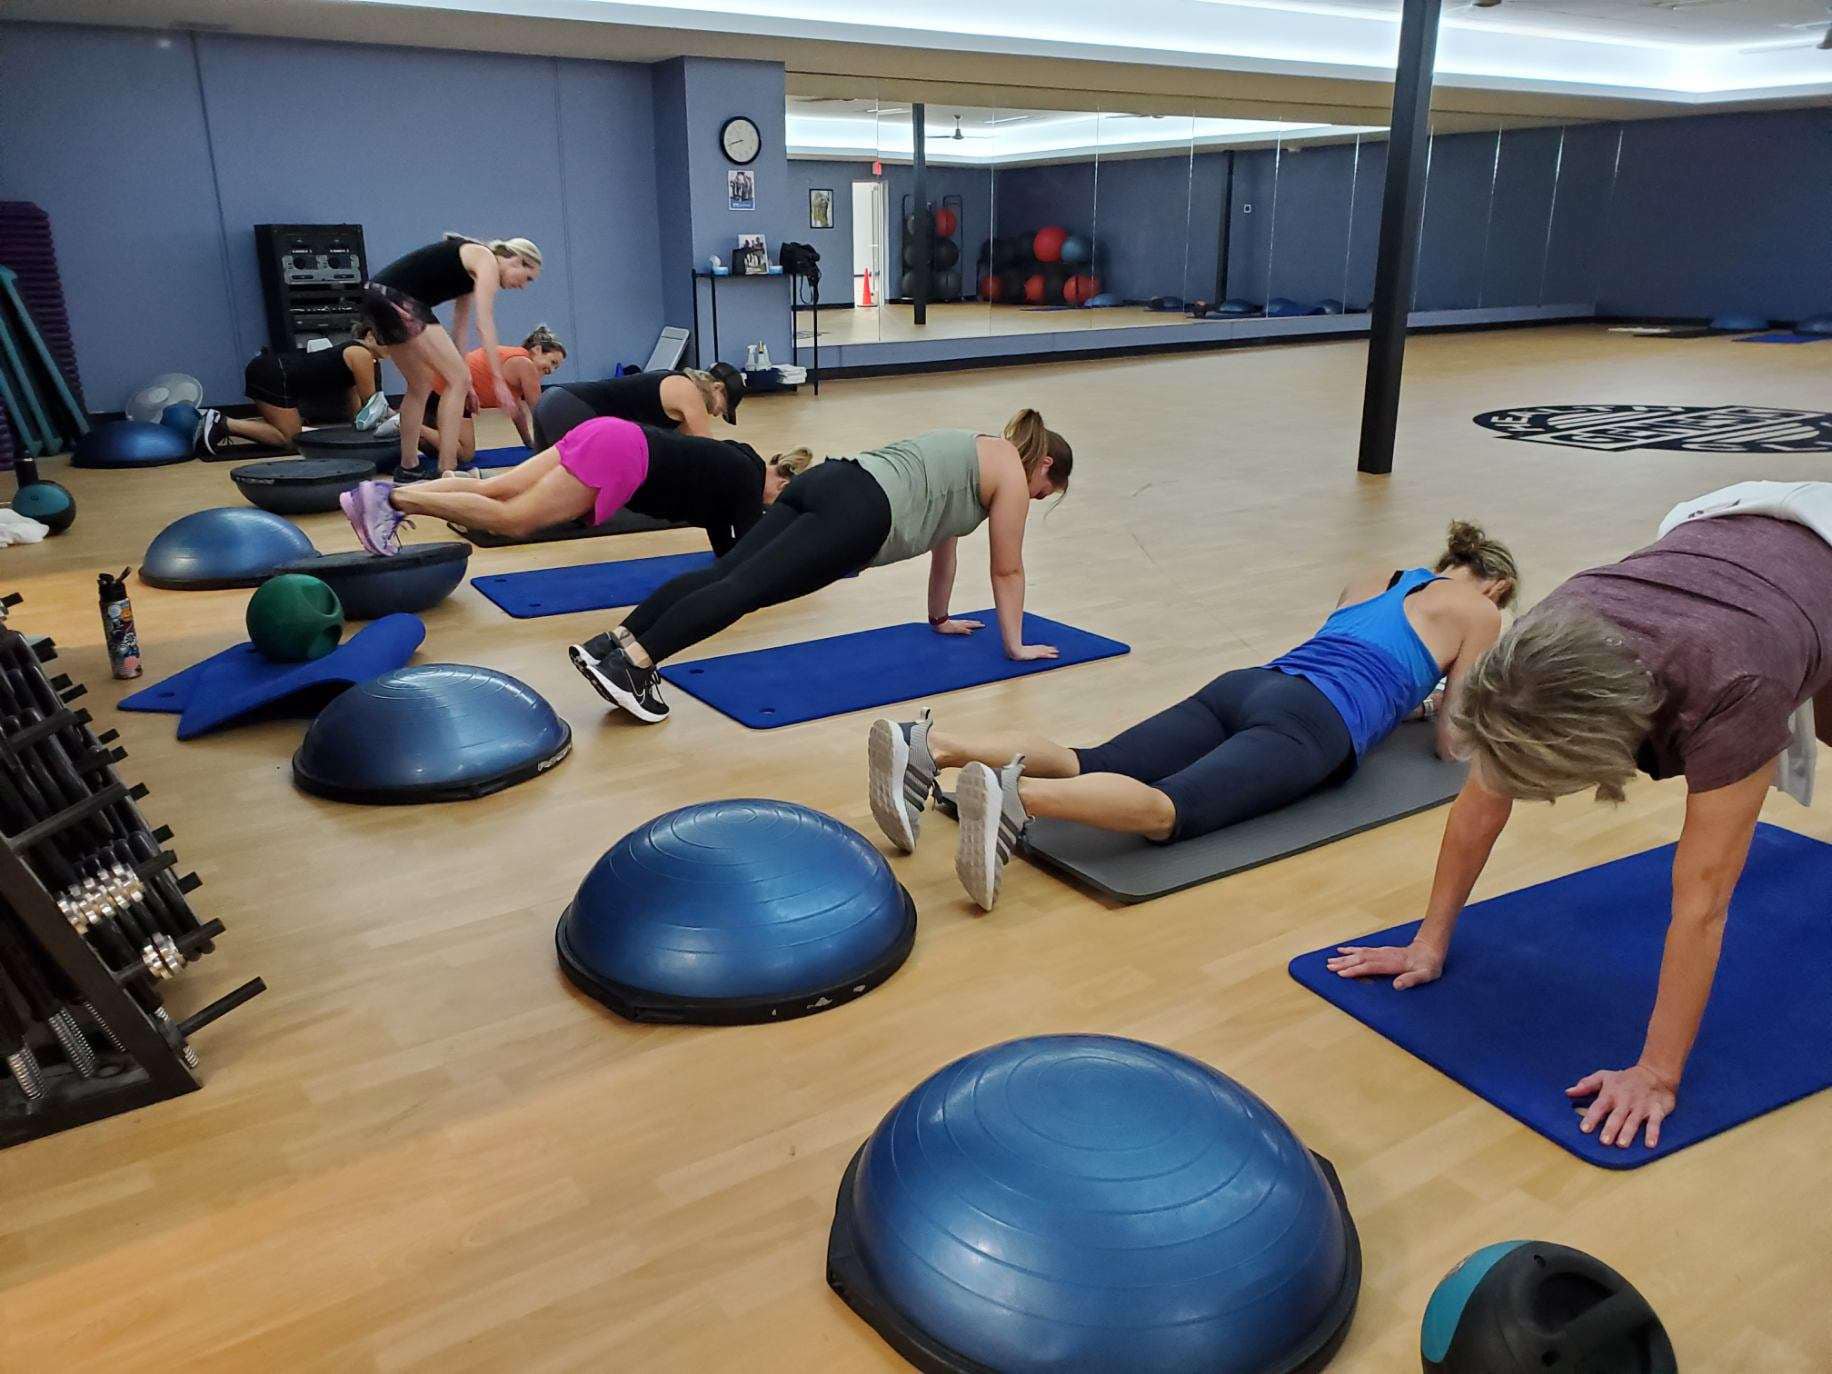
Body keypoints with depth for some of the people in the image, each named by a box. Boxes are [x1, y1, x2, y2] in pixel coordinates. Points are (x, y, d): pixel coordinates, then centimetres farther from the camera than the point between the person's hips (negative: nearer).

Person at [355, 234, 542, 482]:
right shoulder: (487, 260, -1)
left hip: (376, 297, 10)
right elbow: (484, 324, -10)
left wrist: (461, 376, 26)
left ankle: (408, 468, 29)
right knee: (458, 380, -6)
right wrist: (497, 378, -12)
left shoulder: (472, 271, 25)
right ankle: (446, 473, -9)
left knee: (421, 385, 21)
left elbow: (460, 326, 25)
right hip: (397, 299, -10)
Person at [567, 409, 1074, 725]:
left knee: (724, 571, -7)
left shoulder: (971, 451, 36)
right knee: (747, 586, -21)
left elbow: (940, 536, 42)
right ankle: (632, 663, -32)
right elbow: (1007, 570, 13)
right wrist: (1014, 645, 23)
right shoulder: (1011, 472, 12)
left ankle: (613, 641, -18)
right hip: (859, 514, -8)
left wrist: (939, 618, 48)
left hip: (828, 482, 8)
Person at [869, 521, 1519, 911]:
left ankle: (932, 746, -35)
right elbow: (1452, 743, 18)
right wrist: (1443, 707, 39)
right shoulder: (1478, 612, 19)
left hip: (1244, 686, 7)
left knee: (1090, 764, -12)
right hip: (1311, 724, -6)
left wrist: (1408, 699, 58)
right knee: (1172, 808, -30)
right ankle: (1015, 796, -58)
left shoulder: (1372, 580, 36)